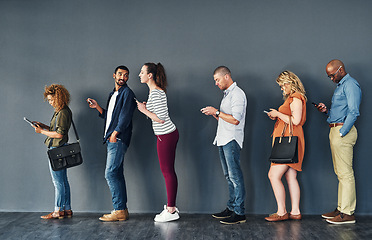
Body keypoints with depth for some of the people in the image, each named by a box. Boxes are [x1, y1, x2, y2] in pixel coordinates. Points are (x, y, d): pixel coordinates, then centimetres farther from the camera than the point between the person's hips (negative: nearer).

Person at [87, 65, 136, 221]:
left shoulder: (127, 93, -5)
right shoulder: (113, 94, 22)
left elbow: (125, 116, -15)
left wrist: (114, 134, -18)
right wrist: (97, 107, 14)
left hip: (119, 140, -9)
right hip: (112, 140, 9)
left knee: (111, 174, -12)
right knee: (117, 174, 8)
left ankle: (119, 210, -8)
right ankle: (122, 210, 13)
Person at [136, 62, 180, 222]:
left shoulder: (156, 93, -18)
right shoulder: (154, 91, 13)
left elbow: (161, 119, -23)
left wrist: (144, 110, -12)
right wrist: (146, 108, 9)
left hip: (166, 136, -10)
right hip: (168, 134, 10)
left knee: (168, 172, -3)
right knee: (168, 171, 14)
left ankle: (171, 211, 5)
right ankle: (171, 207, 22)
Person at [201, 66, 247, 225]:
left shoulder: (237, 94, -10)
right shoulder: (227, 94, 20)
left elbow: (235, 119, -19)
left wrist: (217, 112, -14)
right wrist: (213, 114, 7)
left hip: (232, 140, -10)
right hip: (223, 140, 10)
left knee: (235, 176, -8)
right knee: (229, 176, 12)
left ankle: (239, 213, -5)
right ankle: (231, 208, 19)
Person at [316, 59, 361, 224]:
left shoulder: (350, 85, -9)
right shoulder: (340, 86, 23)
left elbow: (353, 112, -18)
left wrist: (341, 133, -20)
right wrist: (326, 110, 9)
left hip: (343, 130, -10)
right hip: (335, 130, 10)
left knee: (345, 173, -9)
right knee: (340, 173, 12)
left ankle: (348, 213, -5)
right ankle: (341, 208, 18)